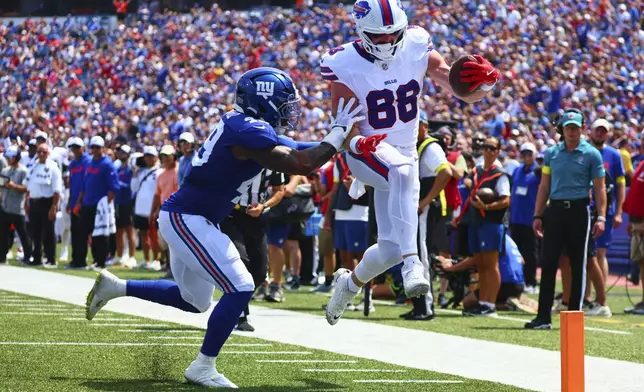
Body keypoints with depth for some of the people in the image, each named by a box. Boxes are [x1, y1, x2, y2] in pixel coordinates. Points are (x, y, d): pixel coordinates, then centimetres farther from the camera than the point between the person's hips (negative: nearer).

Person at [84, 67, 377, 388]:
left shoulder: (245, 125, 8)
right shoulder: (250, 132, -22)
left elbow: (293, 150, 17)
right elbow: (301, 165, -24)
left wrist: (345, 139, 10)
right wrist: (338, 132, -13)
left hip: (184, 217, 10)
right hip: (187, 219, -10)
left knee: (194, 300, 22)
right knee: (240, 289, -11)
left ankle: (115, 287, 28)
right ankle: (203, 367, -1)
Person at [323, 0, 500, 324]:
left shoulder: (417, 49, -10)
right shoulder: (344, 65, -17)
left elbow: (463, 91, -11)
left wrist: (483, 84, -35)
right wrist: (357, 143, -40)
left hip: (404, 154, 4)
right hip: (367, 152, -4)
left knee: (390, 249, 4)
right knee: (403, 169, -41)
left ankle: (349, 283, 37)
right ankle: (412, 262, -46)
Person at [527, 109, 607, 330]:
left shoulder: (591, 154, 1)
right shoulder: (551, 153, 10)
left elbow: (599, 188, 0)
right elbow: (544, 186, 13)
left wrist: (601, 217, -8)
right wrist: (537, 215, 7)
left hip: (579, 211, -2)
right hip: (555, 210, 3)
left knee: (578, 265, 3)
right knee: (548, 263, -2)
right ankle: (543, 317, -1)